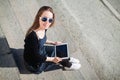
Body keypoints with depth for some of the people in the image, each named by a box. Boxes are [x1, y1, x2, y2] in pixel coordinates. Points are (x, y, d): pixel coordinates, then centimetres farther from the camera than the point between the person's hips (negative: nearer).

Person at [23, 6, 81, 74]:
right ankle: (67, 63, 25)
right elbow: (36, 57, -28)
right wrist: (52, 59, -27)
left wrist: (53, 43, 10)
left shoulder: (44, 29, -11)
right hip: (35, 64, -8)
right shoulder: (33, 36, -36)